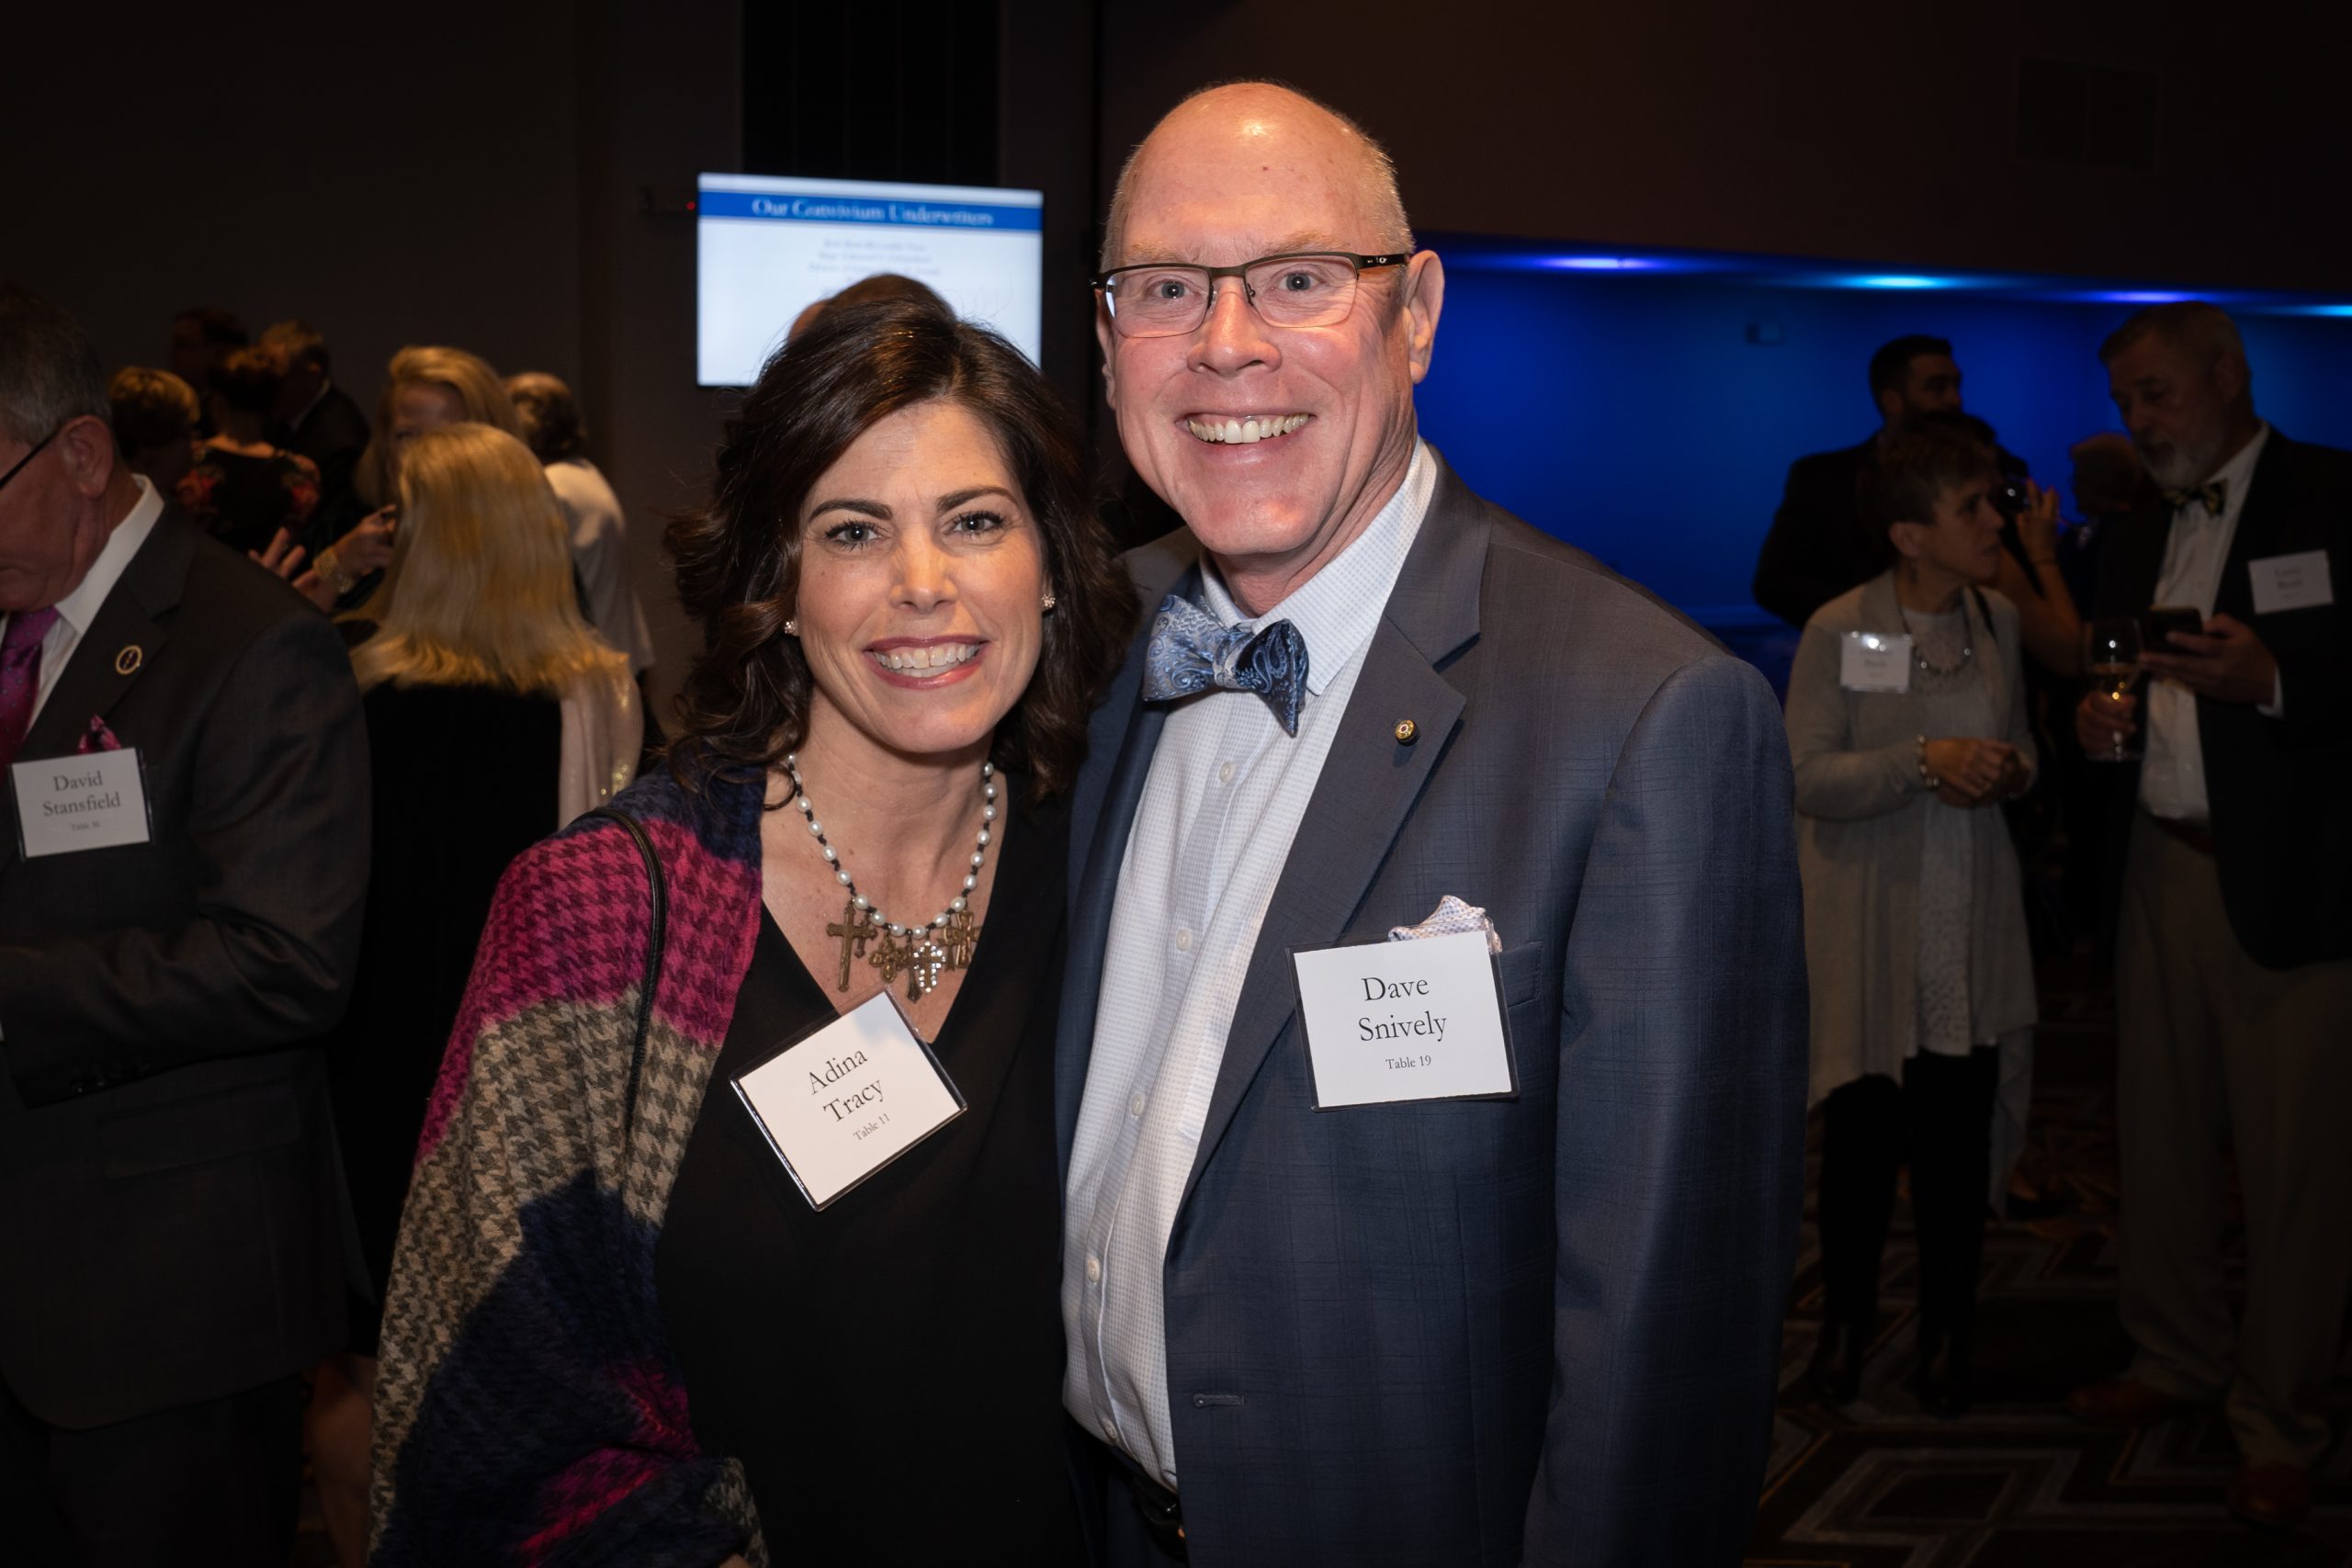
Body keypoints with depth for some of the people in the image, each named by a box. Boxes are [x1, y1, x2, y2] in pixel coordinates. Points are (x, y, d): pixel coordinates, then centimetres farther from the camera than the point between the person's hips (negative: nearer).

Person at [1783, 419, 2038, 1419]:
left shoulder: (1998, 622, 5)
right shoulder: (1838, 630, -9)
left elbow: (2021, 748, 17)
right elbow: (1809, 777, -13)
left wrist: (2008, 771, -6)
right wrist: (1923, 761, -24)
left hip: (1972, 923, 4)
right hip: (1868, 925, -3)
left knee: (1958, 1131, 4)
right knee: (1863, 1125, 4)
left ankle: (1948, 1335, 21)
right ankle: (1847, 1320, 24)